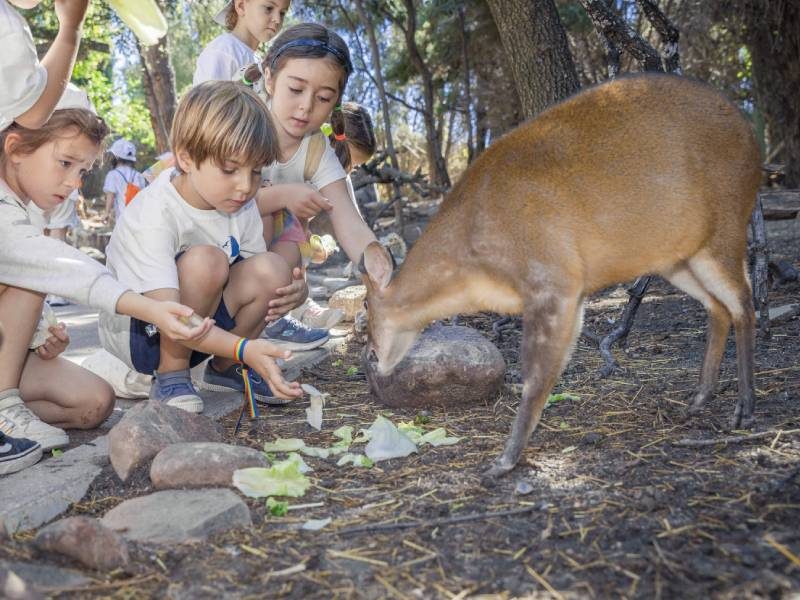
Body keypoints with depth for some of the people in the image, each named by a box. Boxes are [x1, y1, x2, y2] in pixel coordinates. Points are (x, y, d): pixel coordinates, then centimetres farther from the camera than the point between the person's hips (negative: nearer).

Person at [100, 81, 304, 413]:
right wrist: (244, 348, -49)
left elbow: (256, 281, -1)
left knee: (271, 268, -19)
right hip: (135, 330, -6)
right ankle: (170, 376, -14)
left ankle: (224, 369, 4)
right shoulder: (153, 216, -29)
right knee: (205, 260, -33)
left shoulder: (243, 206, -8)